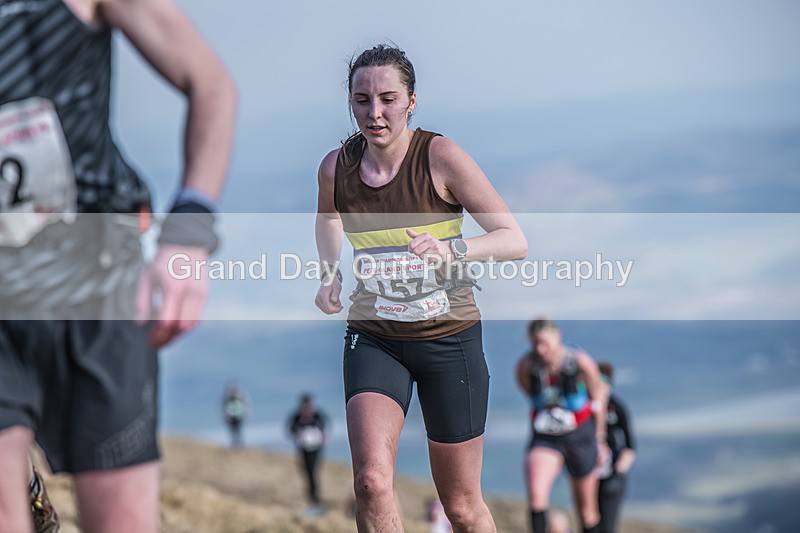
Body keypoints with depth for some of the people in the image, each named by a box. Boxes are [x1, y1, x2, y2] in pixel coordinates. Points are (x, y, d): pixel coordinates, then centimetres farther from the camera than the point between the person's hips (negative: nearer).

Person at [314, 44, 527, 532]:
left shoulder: (441, 157, -14)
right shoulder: (336, 167, -4)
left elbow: (515, 241, -15)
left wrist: (453, 249, -32)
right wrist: (330, 275, 5)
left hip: (449, 336, -2)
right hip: (374, 338, 2)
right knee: (371, 482, -21)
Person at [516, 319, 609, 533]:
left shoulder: (580, 361, -15)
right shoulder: (525, 365, -11)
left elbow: (598, 397, 0)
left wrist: (599, 439, 7)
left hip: (580, 437, -1)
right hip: (544, 438, 1)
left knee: (586, 509, 9)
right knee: (536, 495, -24)